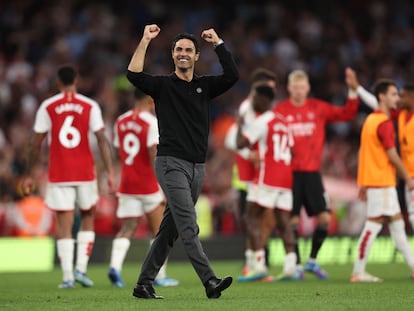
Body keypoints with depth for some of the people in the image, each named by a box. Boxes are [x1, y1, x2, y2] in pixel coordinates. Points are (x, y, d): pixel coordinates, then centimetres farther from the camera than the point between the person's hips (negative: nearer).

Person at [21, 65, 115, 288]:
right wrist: (110, 172, -8)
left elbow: (36, 145, 2)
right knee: (88, 218, 18)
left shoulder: (47, 107, 1)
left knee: (64, 224, 1)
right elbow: (102, 140, -7)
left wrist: (28, 175, 10)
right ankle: (81, 268, 6)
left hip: (59, 175, 0)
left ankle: (67, 277, -6)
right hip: (84, 173, 0)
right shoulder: (90, 106, 1)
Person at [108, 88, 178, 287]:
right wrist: (162, 187, -16)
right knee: (159, 231, 8)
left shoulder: (121, 122, 8)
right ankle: (159, 276, 10)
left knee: (127, 229, 2)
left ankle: (115, 265, -21)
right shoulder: (152, 123, -12)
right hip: (148, 185, -5)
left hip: (126, 185, 5)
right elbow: (154, 157, -18)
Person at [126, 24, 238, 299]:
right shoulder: (162, 85, 3)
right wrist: (145, 41, -15)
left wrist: (218, 43, -3)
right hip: (171, 163, -5)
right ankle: (210, 281, -26)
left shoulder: (205, 86, 12)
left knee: (171, 229, 8)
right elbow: (134, 74, -14)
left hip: (197, 167, 5)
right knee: (189, 226, -16)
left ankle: (144, 284, 14)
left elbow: (233, 75, -3)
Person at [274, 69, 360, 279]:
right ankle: (296, 264, 9)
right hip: (290, 173, -3)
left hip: (312, 173, 3)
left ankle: (312, 260, 15)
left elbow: (347, 114, 7)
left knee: (324, 218, -2)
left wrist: (353, 92, -3)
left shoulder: (319, 108, 7)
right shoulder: (279, 111, 0)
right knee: (292, 221, -3)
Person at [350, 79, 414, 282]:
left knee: (396, 221, 12)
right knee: (374, 223, -7)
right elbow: (392, 155, -17)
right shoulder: (384, 122, -15)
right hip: (382, 181, -10)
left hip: (372, 179, 10)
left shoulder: (370, 120, 14)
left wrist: (363, 184, 18)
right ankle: (358, 272, -7)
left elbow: (364, 152, 16)